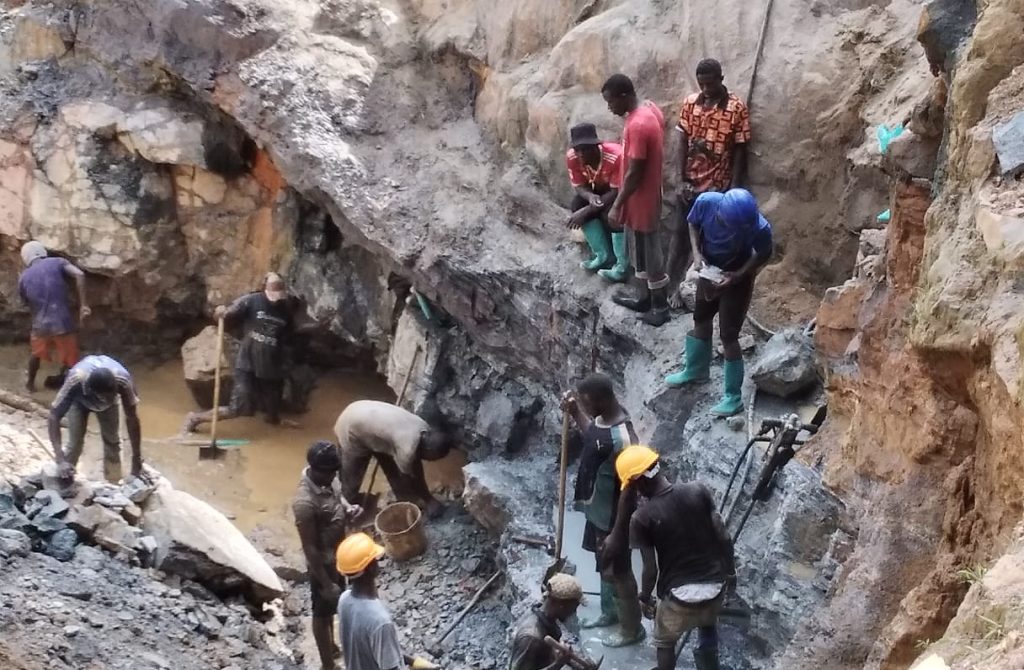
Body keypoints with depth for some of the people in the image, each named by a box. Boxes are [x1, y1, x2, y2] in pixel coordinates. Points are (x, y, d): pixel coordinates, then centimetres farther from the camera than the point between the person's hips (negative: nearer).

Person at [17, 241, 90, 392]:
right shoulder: (57, 263, 1)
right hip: (64, 323, -3)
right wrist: (83, 304, -16)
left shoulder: (24, 277, 8)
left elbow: (26, 302, 17)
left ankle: (30, 383, 50)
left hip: (41, 325, 3)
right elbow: (79, 275, -15)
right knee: (70, 361, 10)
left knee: (36, 353, 31)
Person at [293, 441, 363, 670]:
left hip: (338, 555, 8)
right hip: (323, 563, -8)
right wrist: (326, 584, -22)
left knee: (332, 607, 29)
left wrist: (348, 508, -11)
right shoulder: (305, 503, -36)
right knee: (322, 612, 13)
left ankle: (331, 646, 51)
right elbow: (310, 549, -28)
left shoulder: (328, 478, -13)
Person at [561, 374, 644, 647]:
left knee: (617, 571, 12)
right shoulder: (603, 417, -8)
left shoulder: (622, 439, -35)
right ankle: (610, 612, 49)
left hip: (612, 518, -9)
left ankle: (632, 628, 33)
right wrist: (574, 413, -1)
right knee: (603, 565, 27)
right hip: (597, 510, 9)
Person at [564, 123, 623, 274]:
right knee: (578, 203, -20)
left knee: (610, 213, -33)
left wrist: (586, 211, -34)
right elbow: (579, 186, -12)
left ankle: (622, 261, -21)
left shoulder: (615, 157, -38)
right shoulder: (572, 157, -23)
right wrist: (590, 196, -38)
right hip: (600, 188, 6)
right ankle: (603, 253, -14)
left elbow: (617, 192, -31)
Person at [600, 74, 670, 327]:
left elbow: (634, 174, -25)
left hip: (641, 200, -10)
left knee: (648, 254, 5)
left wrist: (616, 206, -17)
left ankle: (660, 307, 20)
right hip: (643, 195, 10)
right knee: (639, 250, 22)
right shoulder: (649, 109, 1)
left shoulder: (637, 125, -29)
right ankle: (645, 298, 36)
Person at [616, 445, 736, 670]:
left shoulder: (642, 518, -17)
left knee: (665, 641, 27)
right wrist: (730, 572, 12)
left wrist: (645, 597, 7)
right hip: (714, 586, 3)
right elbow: (723, 538, -4)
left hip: (679, 595, -3)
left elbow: (651, 569, -12)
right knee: (708, 624, 37)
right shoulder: (698, 491, -8)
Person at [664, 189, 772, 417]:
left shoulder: (759, 228, -36)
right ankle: (695, 370, 48)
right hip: (710, 270, 4)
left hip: (737, 278, -4)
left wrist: (738, 275, -25)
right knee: (701, 319, 23)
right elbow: (693, 224, -7)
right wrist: (696, 252, -20)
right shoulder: (706, 202, -30)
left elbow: (764, 255, -14)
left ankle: (734, 396, 19)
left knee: (728, 336, 1)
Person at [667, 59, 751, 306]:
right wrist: (682, 179, -6)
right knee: (682, 232, 9)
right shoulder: (690, 103, 0)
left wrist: (734, 188, -12)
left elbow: (740, 151, -8)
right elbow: (683, 143, 1)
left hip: (719, 186, -3)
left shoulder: (737, 108, -10)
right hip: (691, 183, 3)